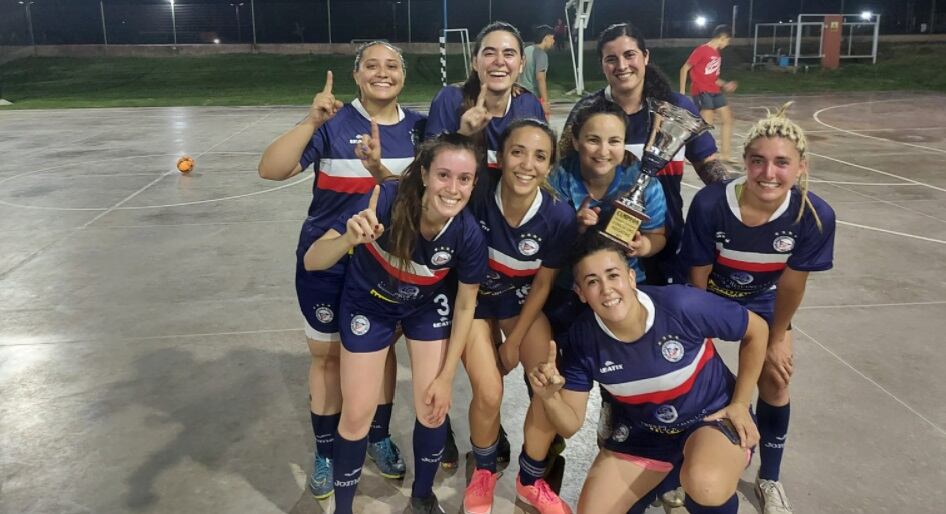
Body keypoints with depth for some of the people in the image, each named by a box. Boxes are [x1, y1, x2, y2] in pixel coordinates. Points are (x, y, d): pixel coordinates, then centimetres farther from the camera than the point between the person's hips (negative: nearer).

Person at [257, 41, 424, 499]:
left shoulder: (417, 128, -3)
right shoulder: (333, 123, -13)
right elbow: (270, 170, -21)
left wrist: (381, 170, -23)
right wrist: (311, 122, -33)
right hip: (327, 263, -2)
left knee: (380, 349, 16)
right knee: (327, 356, 11)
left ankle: (379, 437, 38)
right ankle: (326, 451, 30)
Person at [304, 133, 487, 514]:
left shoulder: (469, 234, -29)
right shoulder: (387, 201, -36)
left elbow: (465, 305, -12)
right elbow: (311, 261, -34)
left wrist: (445, 376, -7)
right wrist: (349, 239, -56)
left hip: (428, 306, 1)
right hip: (368, 304, -1)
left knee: (432, 410, 1)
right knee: (357, 416, 2)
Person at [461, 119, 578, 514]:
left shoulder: (559, 216, -25)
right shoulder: (477, 195, -32)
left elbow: (543, 284, -11)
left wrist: (514, 341, -4)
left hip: (521, 300, 2)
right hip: (474, 296, -2)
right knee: (489, 393, -13)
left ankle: (529, 480, 22)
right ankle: (484, 474, 20)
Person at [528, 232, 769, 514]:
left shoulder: (681, 305, -29)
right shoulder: (582, 339, -19)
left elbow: (757, 330, -11)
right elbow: (570, 425, -11)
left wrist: (740, 404, -9)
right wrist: (549, 398, -34)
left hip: (713, 415, -3)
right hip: (642, 432, 4)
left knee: (705, 487, -35)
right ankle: (658, 480, 23)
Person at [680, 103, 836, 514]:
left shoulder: (815, 216, -31)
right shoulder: (710, 203, -35)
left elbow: (792, 284, -15)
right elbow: (698, 276, -19)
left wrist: (777, 339, -2)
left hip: (763, 300, 2)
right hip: (709, 297, -1)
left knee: (775, 381, 2)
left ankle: (769, 480, 26)